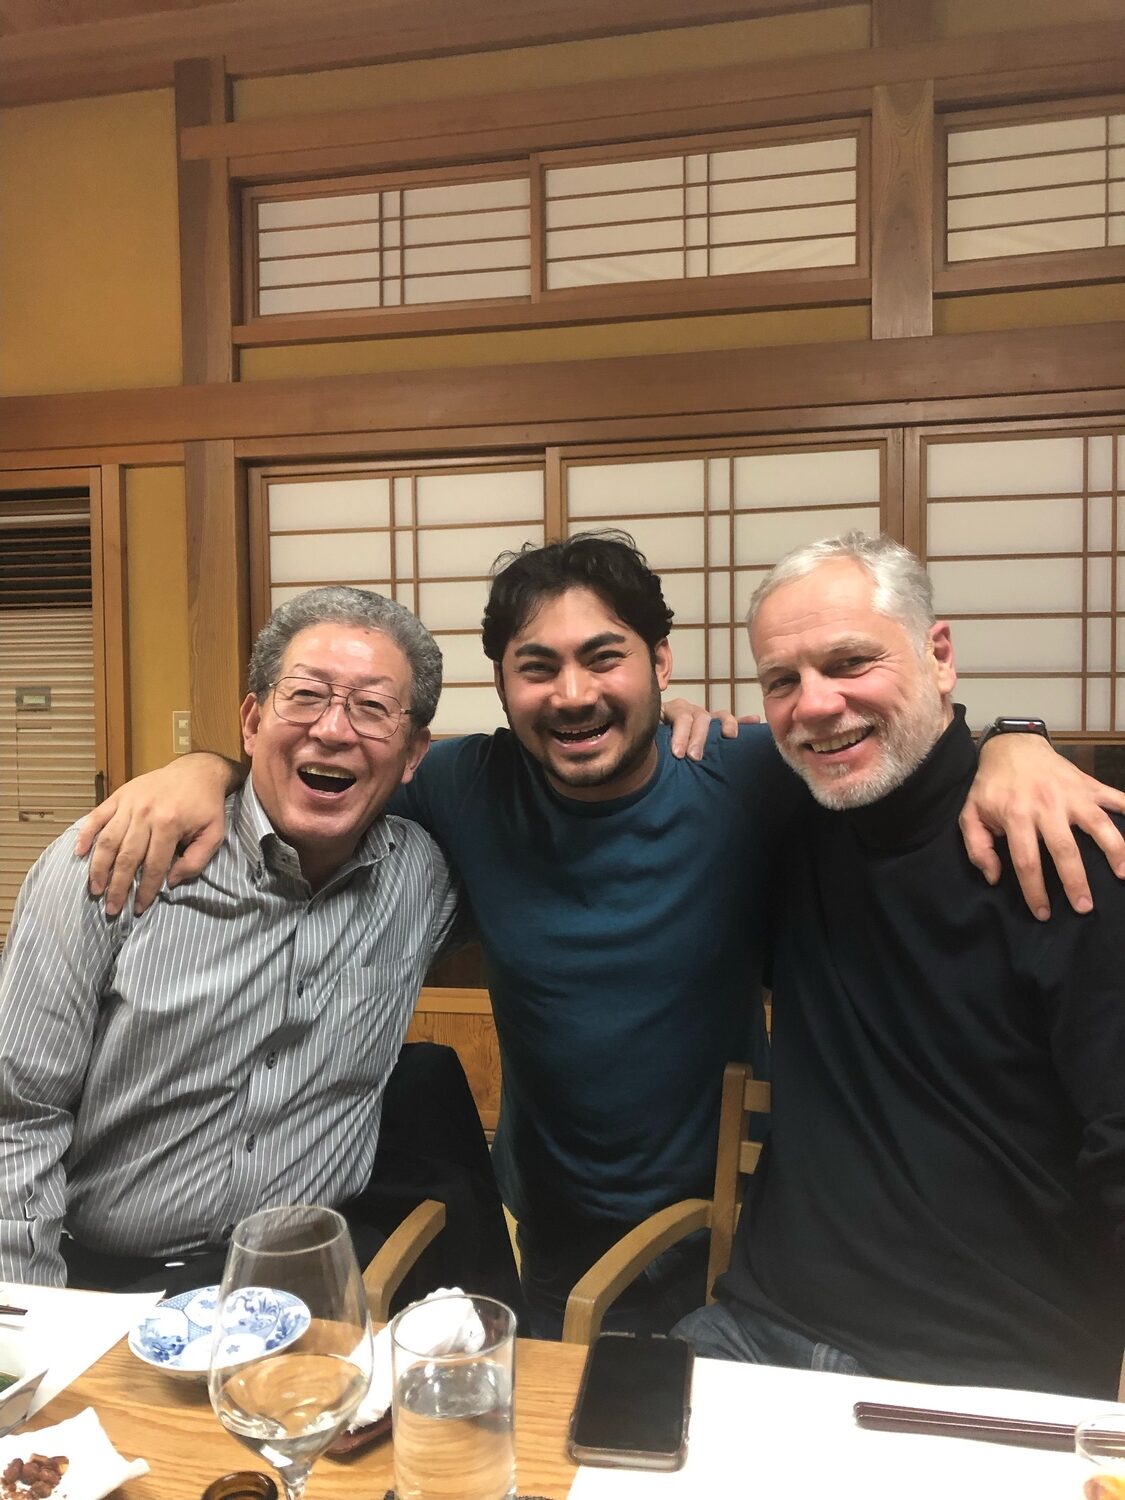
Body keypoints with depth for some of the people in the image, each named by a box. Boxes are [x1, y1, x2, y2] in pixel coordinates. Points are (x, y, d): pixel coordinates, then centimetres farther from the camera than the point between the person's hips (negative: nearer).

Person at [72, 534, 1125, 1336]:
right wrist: (204, 769, -21)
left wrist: (1012, 749, -32)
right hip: (552, 1228, 2)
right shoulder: (467, 788, -14)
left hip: (725, 1217, -1)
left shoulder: (746, 781, -19)